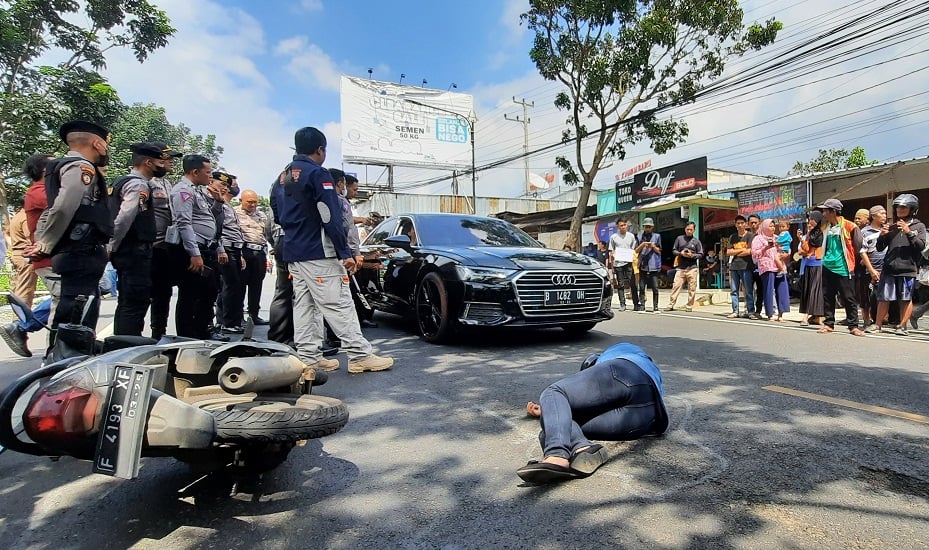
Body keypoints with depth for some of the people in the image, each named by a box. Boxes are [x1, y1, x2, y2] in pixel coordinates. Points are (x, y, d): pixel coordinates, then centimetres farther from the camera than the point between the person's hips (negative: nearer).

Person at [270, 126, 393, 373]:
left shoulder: (282, 177, 17)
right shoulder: (317, 173, -10)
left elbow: (278, 215, 22)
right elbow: (331, 218, -17)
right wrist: (345, 253, -16)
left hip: (292, 253, 9)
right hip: (318, 253, -9)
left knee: (303, 305, 9)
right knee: (338, 305, -8)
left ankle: (309, 357, 12)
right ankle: (360, 355, -4)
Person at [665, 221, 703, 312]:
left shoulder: (696, 241, 8)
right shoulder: (679, 238, 10)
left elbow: (700, 254, 8)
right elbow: (673, 250, 11)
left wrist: (692, 255, -11)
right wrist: (680, 253, -8)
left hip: (692, 268, 0)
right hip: (680, 268, 0)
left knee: (691, 289, 1)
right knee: (676, 286, -6)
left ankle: (689, 306, 9)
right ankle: (671, 305, -3)